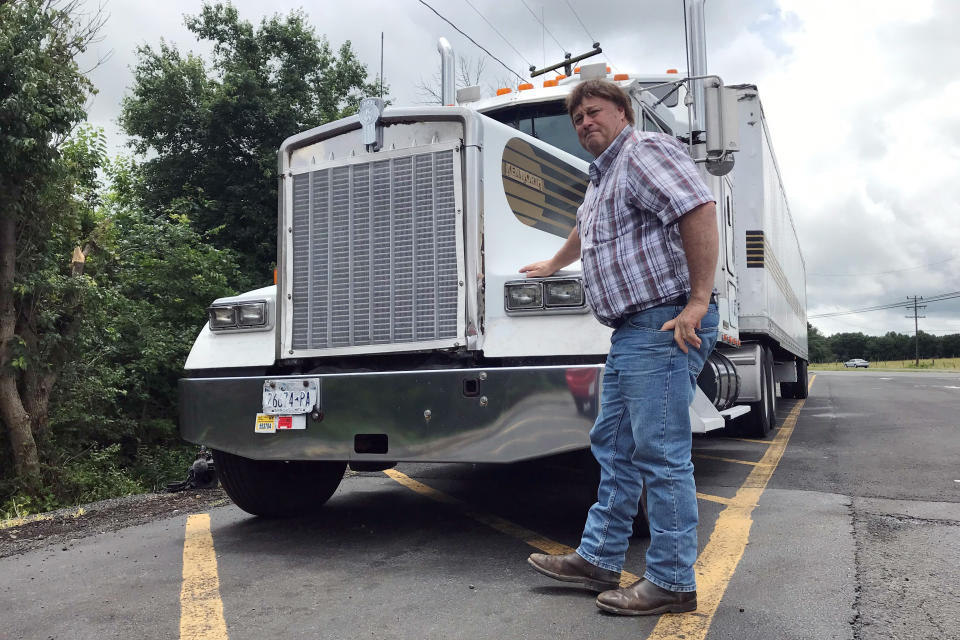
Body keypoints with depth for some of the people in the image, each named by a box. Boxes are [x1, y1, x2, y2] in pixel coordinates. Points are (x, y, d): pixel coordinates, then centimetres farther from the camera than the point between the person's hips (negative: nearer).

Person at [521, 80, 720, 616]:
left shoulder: (644, 151, -6)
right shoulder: (602, 178, 26)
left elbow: (699, 208, -21)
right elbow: (587, 232, 45)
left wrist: (698, 300, -24)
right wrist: (554, 265, 60)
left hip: (664, 324, -11)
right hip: (633, 331, 11)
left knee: (661, 453, -7)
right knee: (614, 446, 13)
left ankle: (673, 582, 4)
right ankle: (599, 558, 23)